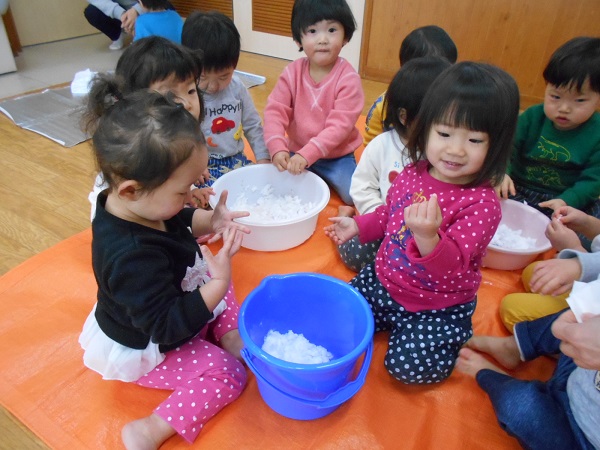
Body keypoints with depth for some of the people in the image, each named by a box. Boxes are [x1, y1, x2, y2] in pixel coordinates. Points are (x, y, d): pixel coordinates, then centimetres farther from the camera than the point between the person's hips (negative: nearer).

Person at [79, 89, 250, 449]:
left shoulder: (134, 204, -17)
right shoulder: (132, 257, -43)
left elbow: (179, 221, 4)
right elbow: (168, 327, -36)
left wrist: (210, 221, -15)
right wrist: (217, 283, -39)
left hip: (168, 309, 9)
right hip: (145, 350, -9)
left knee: (216, 281, 19)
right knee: (228, 375, -9)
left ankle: (230, 335, 9)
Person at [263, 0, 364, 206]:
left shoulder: (348, 79, -17)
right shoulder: (292, 72, -6)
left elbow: (340, 125, -24)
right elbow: (275, 111, -11)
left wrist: (307, 154, -34)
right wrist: (277, 149, -28)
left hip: (336, 156, -3)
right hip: (297, 151, 3)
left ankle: (326, 180, 12)